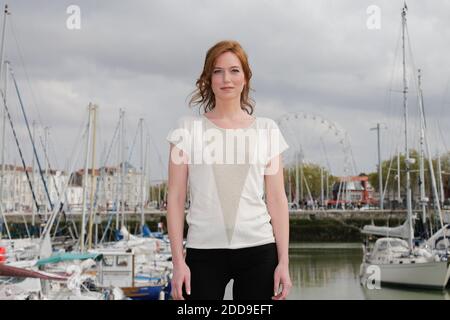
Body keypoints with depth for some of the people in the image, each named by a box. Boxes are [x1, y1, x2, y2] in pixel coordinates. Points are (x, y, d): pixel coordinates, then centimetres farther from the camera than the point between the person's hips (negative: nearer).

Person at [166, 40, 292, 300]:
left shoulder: (266, 130, 7)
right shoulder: (189, 129, 3)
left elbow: (277, 199, 6)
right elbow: (176, 198, 2)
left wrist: (284, 261, 0)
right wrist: (178, 261, -4)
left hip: (258, 250, 1)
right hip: (204, 250, -1)